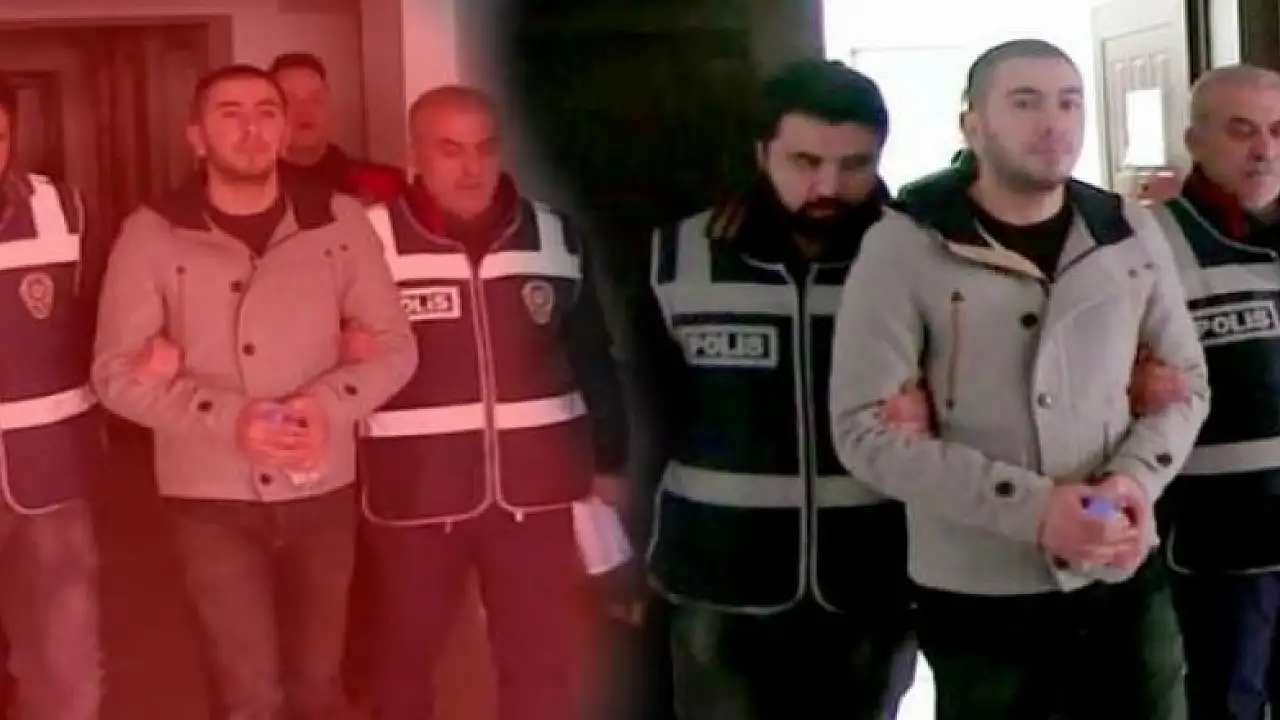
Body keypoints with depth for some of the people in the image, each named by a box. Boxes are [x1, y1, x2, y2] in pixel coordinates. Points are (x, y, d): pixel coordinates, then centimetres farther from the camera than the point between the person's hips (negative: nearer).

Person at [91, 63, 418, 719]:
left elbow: (395, 346, 1)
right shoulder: (151, 234, -6)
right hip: (212, 498, -2)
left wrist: (331, 404, -18)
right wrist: (228, 418, -22)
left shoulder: (340, 222, -1)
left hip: (322, 490, 2)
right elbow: (117, 373, -8)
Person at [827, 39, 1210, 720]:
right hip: (978, 596, -3)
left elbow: (1186, 380, 11)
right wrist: (1029, 509, -19)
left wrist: (1136, 479, -9)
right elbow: (866, 429, -13)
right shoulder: (902, 248, -9)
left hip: (1127, 580, 4)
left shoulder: (1132, 234, 4)